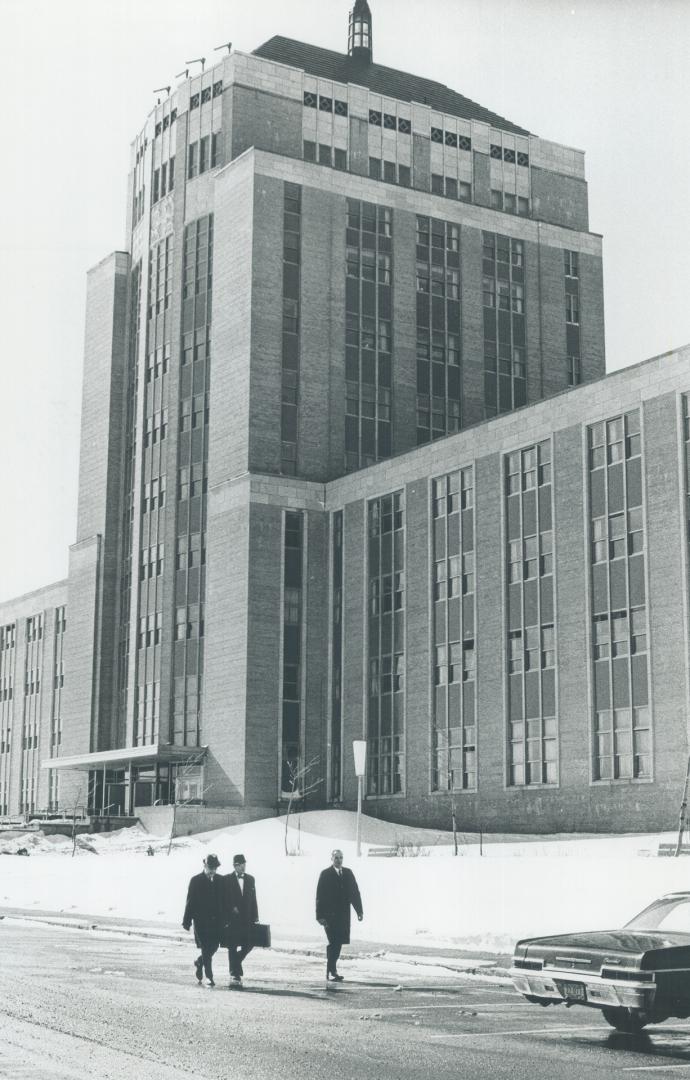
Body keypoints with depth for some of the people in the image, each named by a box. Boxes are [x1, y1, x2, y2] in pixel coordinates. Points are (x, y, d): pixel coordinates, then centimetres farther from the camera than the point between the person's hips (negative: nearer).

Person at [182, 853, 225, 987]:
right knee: (206, 949, -5)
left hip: (216, 920, 4)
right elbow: (190, 901, -2)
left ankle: (199, 962, 34)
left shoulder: (221, 880, 8)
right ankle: (209, 977, -1)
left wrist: (225, 918, 5)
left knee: (214, 946, 5)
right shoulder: (196, 880, -2)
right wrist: (187, 921, -6)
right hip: (201, 920, -4)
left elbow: (225, 900, 11)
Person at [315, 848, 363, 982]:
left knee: (338, 942, 7)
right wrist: (320, 915, -11)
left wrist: (359, 910, 6)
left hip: (343, 914, 5)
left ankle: (331, 969, 19)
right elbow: (320, 896, -5)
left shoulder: (348, 873, 11)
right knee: (333, 943, -9)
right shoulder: (325, 874, -2)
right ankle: (331, 972, -5)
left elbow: (355, 892, 12)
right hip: (330, 914, -5)